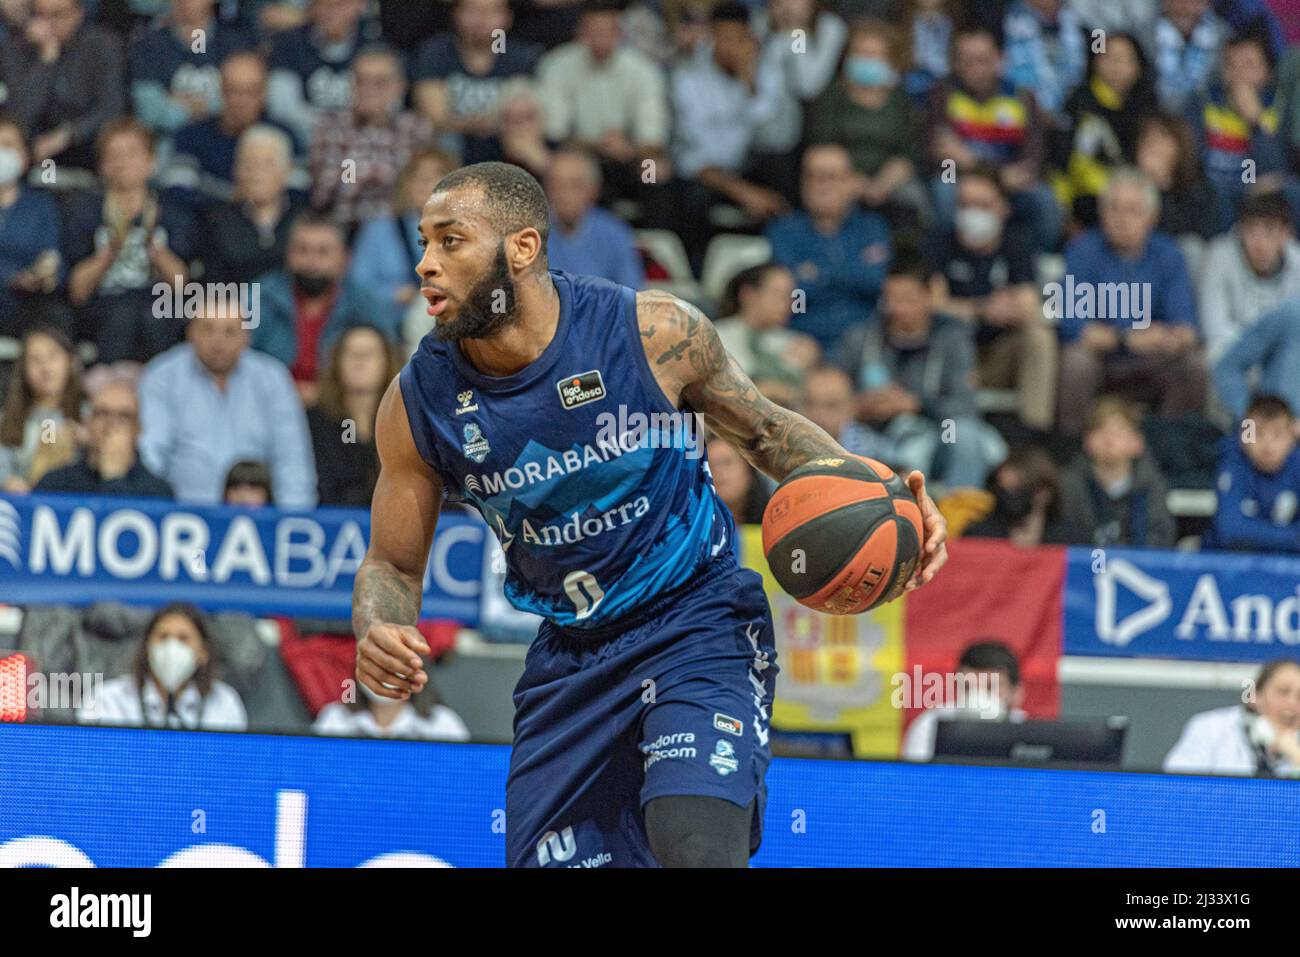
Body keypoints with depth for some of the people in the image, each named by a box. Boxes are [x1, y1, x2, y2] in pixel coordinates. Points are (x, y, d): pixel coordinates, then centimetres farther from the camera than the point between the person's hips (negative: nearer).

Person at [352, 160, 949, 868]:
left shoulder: (654, 332, -15)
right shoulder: (418, 401, -8)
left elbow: (767, 431, 3)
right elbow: (393, 564, 4)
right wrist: (378, 634, -19)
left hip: (700, 624, -4)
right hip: (568, 656, 4)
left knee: (696, 850, -26)